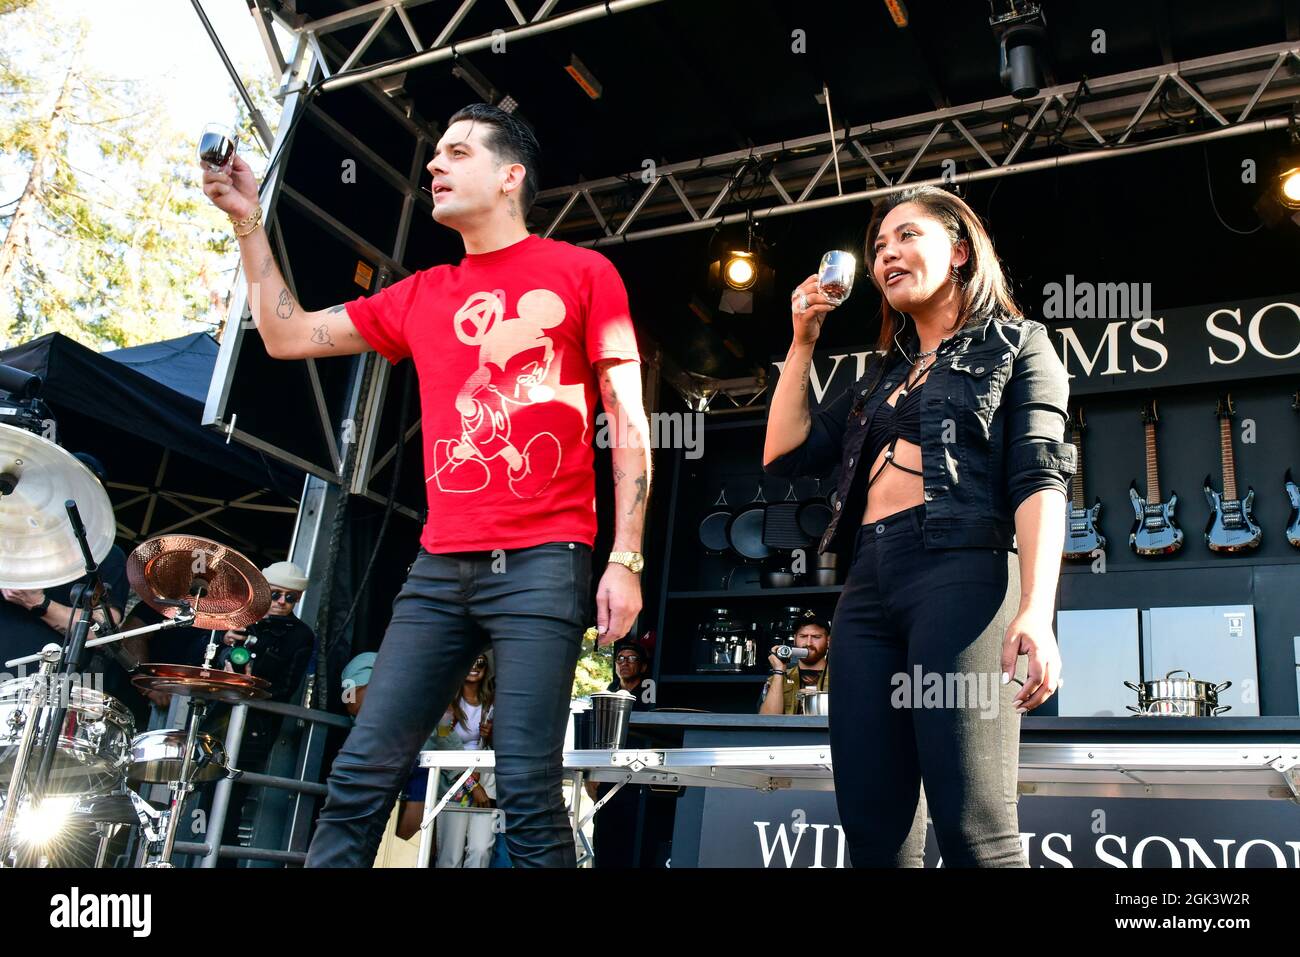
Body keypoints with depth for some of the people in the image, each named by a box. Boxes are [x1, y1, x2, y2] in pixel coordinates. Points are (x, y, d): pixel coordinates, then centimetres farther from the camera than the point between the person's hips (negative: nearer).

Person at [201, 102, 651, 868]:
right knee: (361, 777, 2)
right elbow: (286, 336, 27)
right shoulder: (421, 296, 19)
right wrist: (250, 224, 20)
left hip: (543, 562, -5)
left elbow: (629, 422, 0)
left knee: (527, 789, -8)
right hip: (440, 566, 5)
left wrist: (626, 558, -8)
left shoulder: (583, 273, 5)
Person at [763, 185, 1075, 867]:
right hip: (868, 584, 6)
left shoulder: (1016, 344, 12)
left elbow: (1040, 476, -2)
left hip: (961, 570, -6)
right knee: (872, 826, 1)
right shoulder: (882, 375, 29)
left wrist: (1036, 610, -16)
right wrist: (803, 344, 20)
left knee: (974, 829, -14)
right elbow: (786, 453, 24)